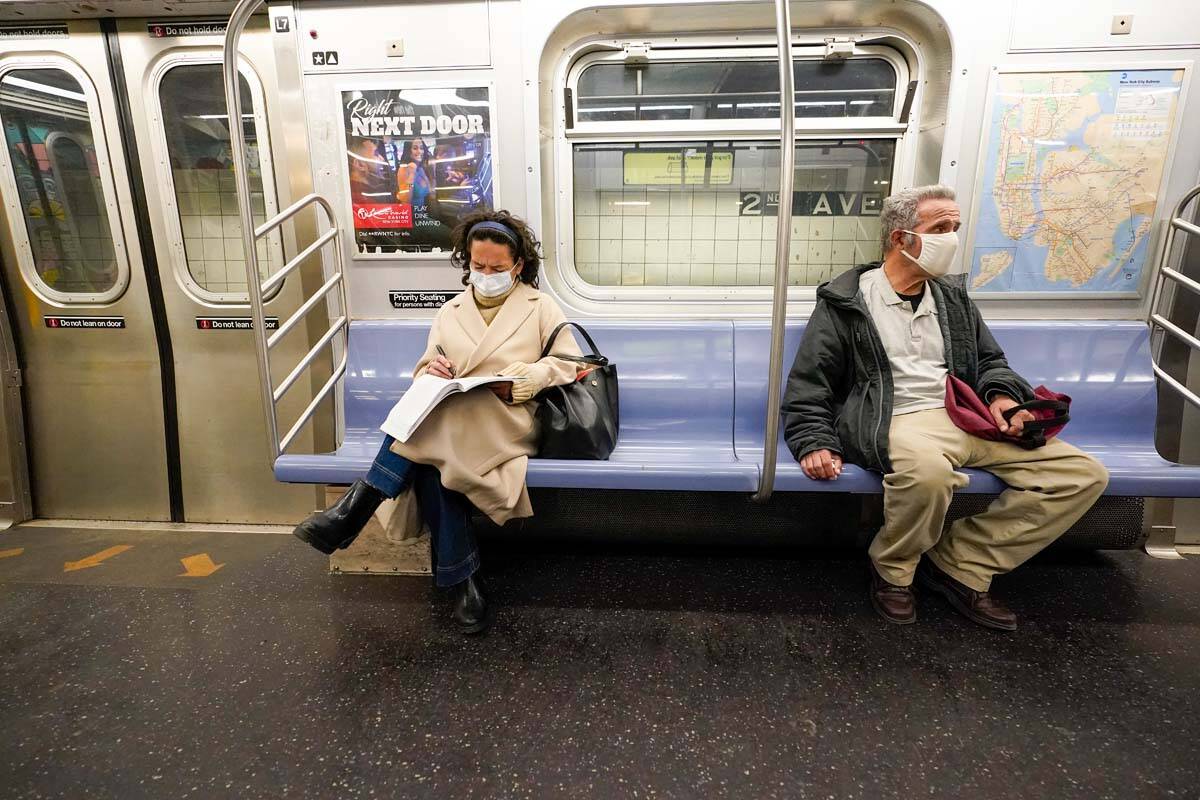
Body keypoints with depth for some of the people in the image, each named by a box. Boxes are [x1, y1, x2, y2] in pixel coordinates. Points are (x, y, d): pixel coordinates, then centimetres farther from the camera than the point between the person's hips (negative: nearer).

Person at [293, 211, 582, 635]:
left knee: (424, 432, -34)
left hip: (508, 421, -4)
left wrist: (523, 378, -14)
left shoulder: (540, 308, 11)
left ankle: (355, 509, -25)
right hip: (446, 423, 4)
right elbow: (424, 371, 19)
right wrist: (431, 373, -7)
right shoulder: (450, 312, 21)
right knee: (430, 463, -33)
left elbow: (569, 363, 5)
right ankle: (461, 580, -22)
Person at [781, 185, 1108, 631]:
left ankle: (961, 566, -2)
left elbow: (989, 360, 27)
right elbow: (808, 383, -1)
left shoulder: (952, 299, 21)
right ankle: (892, 570, -8)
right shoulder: (845, 301, 3)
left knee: (1085, 475, -7)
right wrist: (815, 442, -16)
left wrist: (1001, 395, 3)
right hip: (899, 422, -7)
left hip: (970, 418, 7)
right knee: (928, 471, -41)